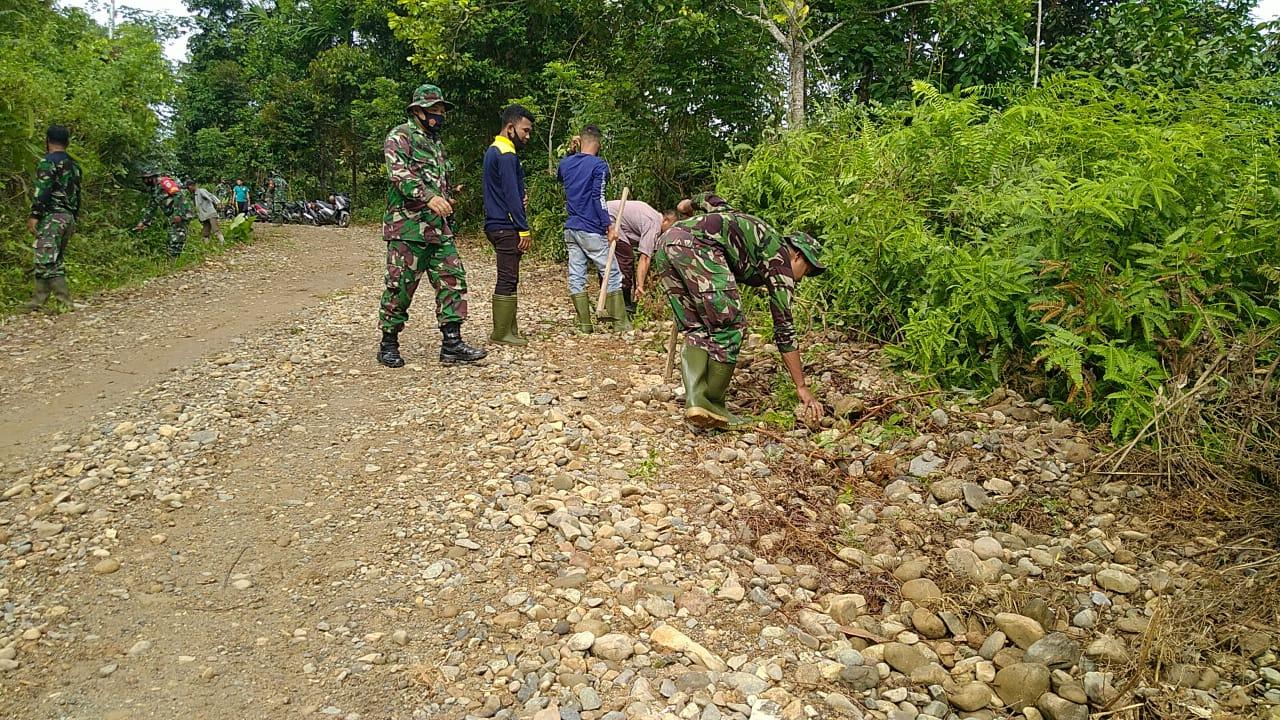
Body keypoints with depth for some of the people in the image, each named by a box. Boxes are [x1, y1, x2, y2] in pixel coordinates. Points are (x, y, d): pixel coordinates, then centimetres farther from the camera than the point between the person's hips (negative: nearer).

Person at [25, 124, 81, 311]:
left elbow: (41, 191, -15)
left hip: (52, 217, -8)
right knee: (55, 260, 11)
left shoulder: (47, 161, -7)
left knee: (47, 261, -11)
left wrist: (34, 216, -14)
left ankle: (64, 300, -18)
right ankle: (40, 299, 14)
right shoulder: (74, 165, 16)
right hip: (69, 217, 8)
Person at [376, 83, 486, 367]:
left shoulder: (436, 142, 22)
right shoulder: (400, 136, -5)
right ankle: (388, 344, 10)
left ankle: (452, 343, 3)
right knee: (401, 286, -2)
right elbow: (399, 173, -21)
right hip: (408, 226, -8)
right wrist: (429, 197, -32)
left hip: (438, 227, 8)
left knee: (453, 279, 1)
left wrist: (447, 208, 26)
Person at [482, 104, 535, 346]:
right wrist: (524, 229, -18)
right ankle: (502, 333, -3)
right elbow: (511, 195, -19)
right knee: (508, 280, -6)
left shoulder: (494, 150, 17)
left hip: (497, 224, 10)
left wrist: (520, 194, 3)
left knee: (507, 279, 13)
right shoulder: (506, 155, -15)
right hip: (507, 227, -10)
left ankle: (508, 329, 18)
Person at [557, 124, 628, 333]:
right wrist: (608, 226, -15)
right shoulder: (599, 165, -10)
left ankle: (584, 324, 8)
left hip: (571, 229, 6)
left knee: (576, 277, 6)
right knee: (612, 274, 4)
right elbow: (598, 198, -17)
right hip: (591, 231, -6)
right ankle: (620, 321, 7)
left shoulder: (565, 163, 9)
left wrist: (573, 151, 28)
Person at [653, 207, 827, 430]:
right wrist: (802, 386, 13)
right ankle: (713, 404, 4)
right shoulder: (780, 256, 13)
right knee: (730, 325, 2)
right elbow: (784, 327, 10)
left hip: (665, 242, 9)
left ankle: (694, 399, -1)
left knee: (696, 329, 13)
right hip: (696, 244, -8)